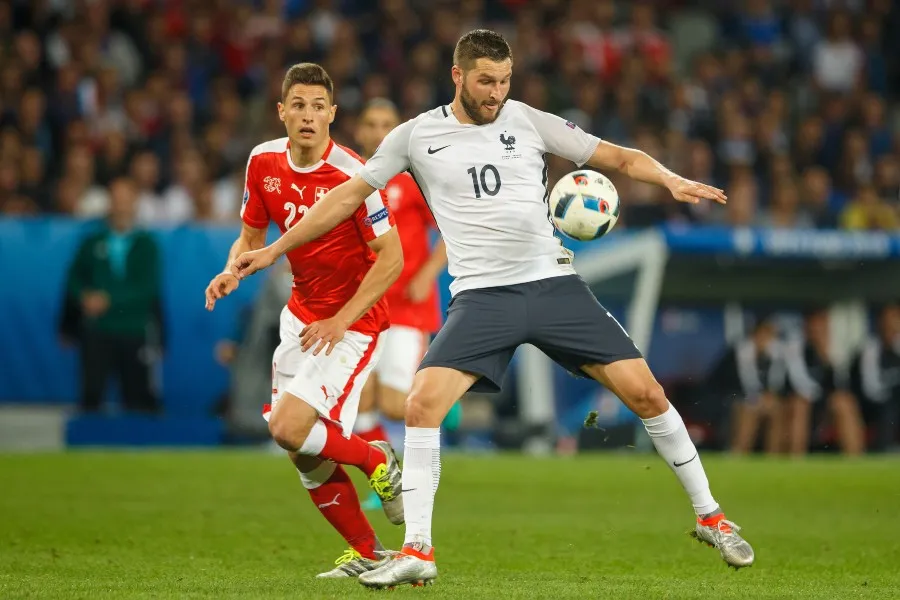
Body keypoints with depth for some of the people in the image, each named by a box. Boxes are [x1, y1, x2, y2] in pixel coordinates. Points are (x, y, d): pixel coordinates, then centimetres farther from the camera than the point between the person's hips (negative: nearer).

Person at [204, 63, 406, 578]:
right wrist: (233, 271, -9)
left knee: (289, 428, -22)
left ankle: (379, 462, 5)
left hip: (354, 322, -7)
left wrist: (341, 321, -20)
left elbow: (391, 259, -18)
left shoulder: (352, 175, -21)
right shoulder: (264, 162, -1)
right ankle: (367, 554, 23)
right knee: (308, 455, 6)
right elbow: (252, 235, 12)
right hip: (302, 316, 7)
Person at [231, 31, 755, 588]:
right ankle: (418, 551, -10)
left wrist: (671, 179, -12)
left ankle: (709, 516, 12)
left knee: (644, 390, -6)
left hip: (554, 284, 0)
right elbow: (350, 194, 12)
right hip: (482, 294, 0)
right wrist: (275, 249, 9)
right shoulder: (418, 135, 5)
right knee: (423, 402, -20)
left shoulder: (528, 121, 6)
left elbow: (617, 156, 7)